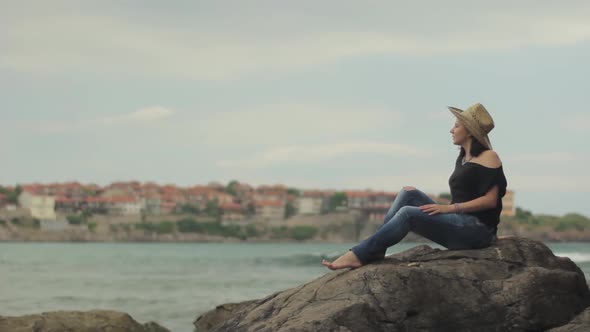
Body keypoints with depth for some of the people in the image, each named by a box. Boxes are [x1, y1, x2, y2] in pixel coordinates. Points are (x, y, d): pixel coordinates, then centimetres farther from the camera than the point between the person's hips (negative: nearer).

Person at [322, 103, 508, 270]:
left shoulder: (489, 157, -5)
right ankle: (375, 248, -16)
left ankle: (359, 254, -25)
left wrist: (450, 208, -18)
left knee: (408, 213, -24)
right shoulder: (463, 158, 21)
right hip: (458, 224, 8)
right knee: (408, 194, -4)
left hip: (478, 228, -8)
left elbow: (491, 200, -14)